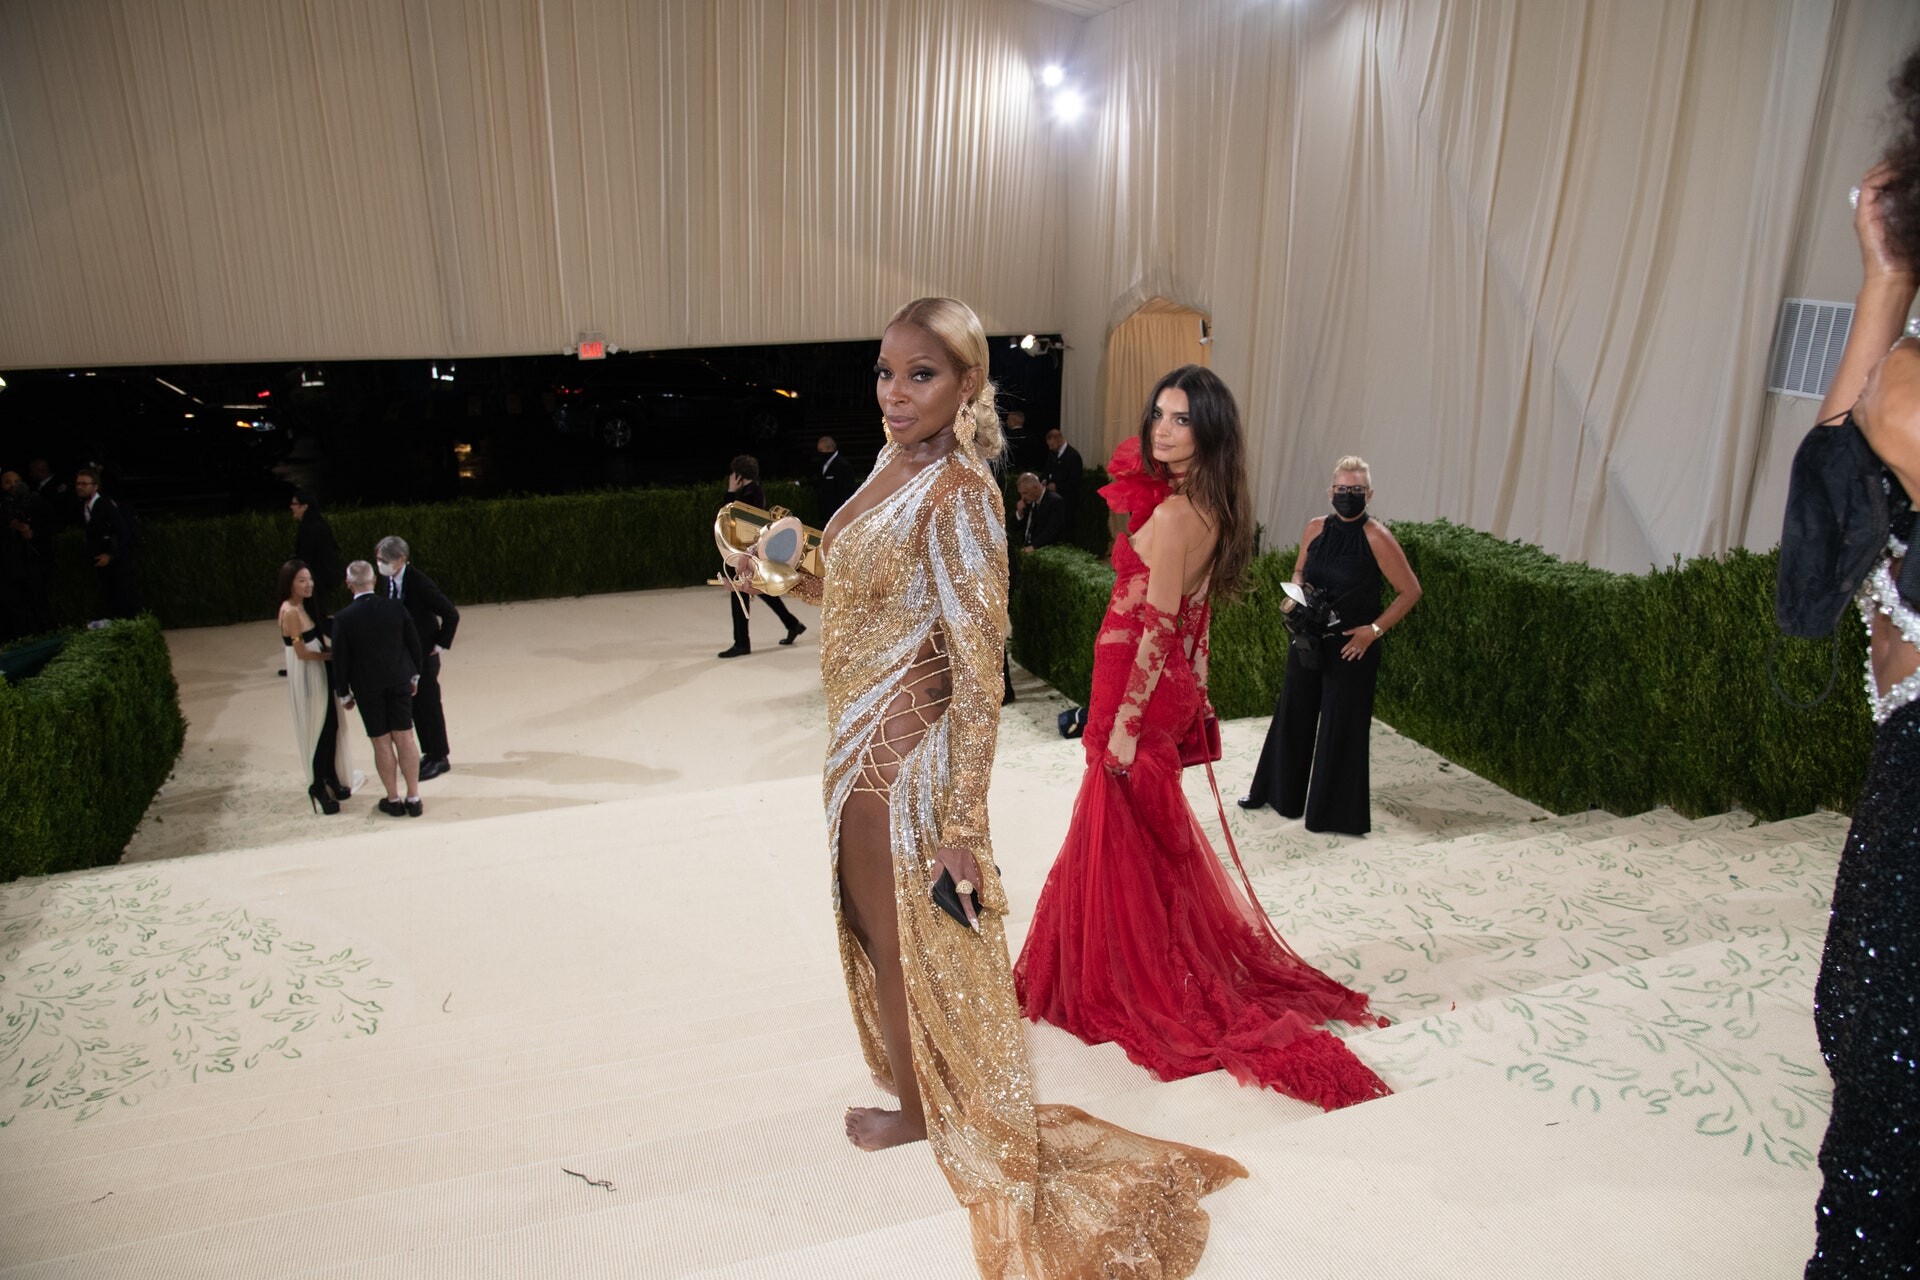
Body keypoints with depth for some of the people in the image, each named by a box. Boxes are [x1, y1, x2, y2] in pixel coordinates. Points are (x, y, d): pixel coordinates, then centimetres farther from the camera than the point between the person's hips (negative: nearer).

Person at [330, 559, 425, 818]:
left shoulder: (343, 618, -14)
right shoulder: (395, 607, -8)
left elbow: (340, 659, -8)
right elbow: (413, 643, 0)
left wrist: (343, 693, 5)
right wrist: (415, 675, 14)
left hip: (367, 688, -2)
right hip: (399, 682, 2)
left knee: (382, 743, 8)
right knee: (405, 738, 8)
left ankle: (393, 800, 15)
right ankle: (413, 799, 11)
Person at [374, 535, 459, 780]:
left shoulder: (419, 582, -21)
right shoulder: (389, 581, 1)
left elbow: (451, 614, -18)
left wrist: (442, 645, -13)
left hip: (423, 655, -7)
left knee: (429, 706, 2)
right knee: (415, 706, 14)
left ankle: (439, 758, 14)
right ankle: (428, 753, 26)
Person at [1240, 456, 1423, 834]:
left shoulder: (1376, 538, -15)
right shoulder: (1315, 528, 1)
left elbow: (1410, 591, -11)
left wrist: (1375, 629, -15)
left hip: (1352, 646, -5)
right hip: (1309, 639, 5)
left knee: (1342, 725, 4)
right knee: (1293, 714, 16)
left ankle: (1338, 812, 19)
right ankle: (1277, 790, 34)